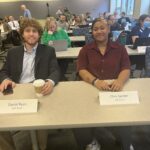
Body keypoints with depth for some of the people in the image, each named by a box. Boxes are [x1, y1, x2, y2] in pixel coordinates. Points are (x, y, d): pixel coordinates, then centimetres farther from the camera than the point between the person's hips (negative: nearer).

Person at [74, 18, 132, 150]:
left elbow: (126, 68, 2)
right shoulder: (85, 50, 9)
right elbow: (82, 70, -4)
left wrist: (120, 81, -23)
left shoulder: (120, 48, 11)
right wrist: (96, 81, -24)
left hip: (115, 89, 1)